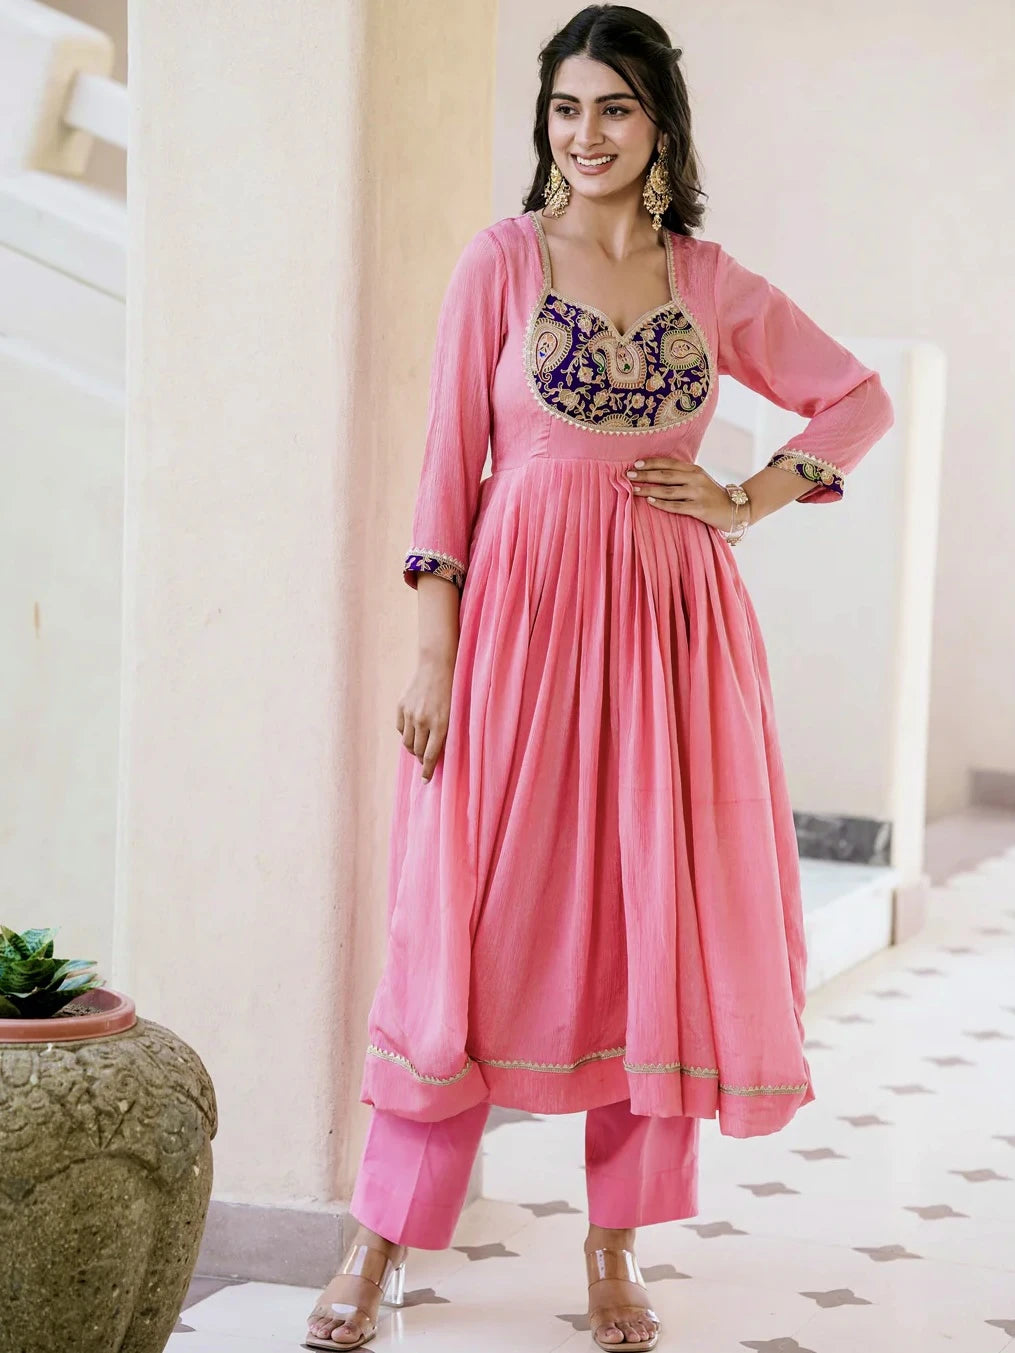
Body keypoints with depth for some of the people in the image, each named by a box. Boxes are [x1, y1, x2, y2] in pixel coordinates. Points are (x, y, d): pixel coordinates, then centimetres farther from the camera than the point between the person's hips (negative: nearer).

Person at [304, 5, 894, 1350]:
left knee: (660, 922, 4)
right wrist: (436, 647, -8)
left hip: (670, 623, 3)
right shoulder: (503, 259, 2)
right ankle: (382, 1241, 8)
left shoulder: (713, 281, 9)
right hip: (523, 609, -3)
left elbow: (860, 397, 19)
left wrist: (751, 502, 4)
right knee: (482, 917, -2)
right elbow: (451, 457, -2)